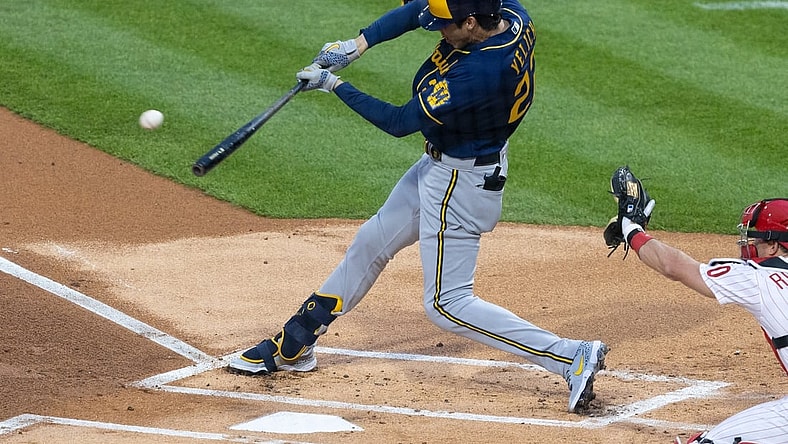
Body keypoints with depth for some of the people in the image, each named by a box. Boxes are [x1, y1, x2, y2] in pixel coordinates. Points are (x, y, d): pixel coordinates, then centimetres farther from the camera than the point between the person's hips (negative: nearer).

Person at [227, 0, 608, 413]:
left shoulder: (479, 74, -35)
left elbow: (400, 122, -24)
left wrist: (333, 84, -15)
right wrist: (359, 43, -12)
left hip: (461, 182, -10)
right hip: (439, 165, 10)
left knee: (447, 303, -2)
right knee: (370, 244, 21)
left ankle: (573, 357, -5)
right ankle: (292, 346, 36)